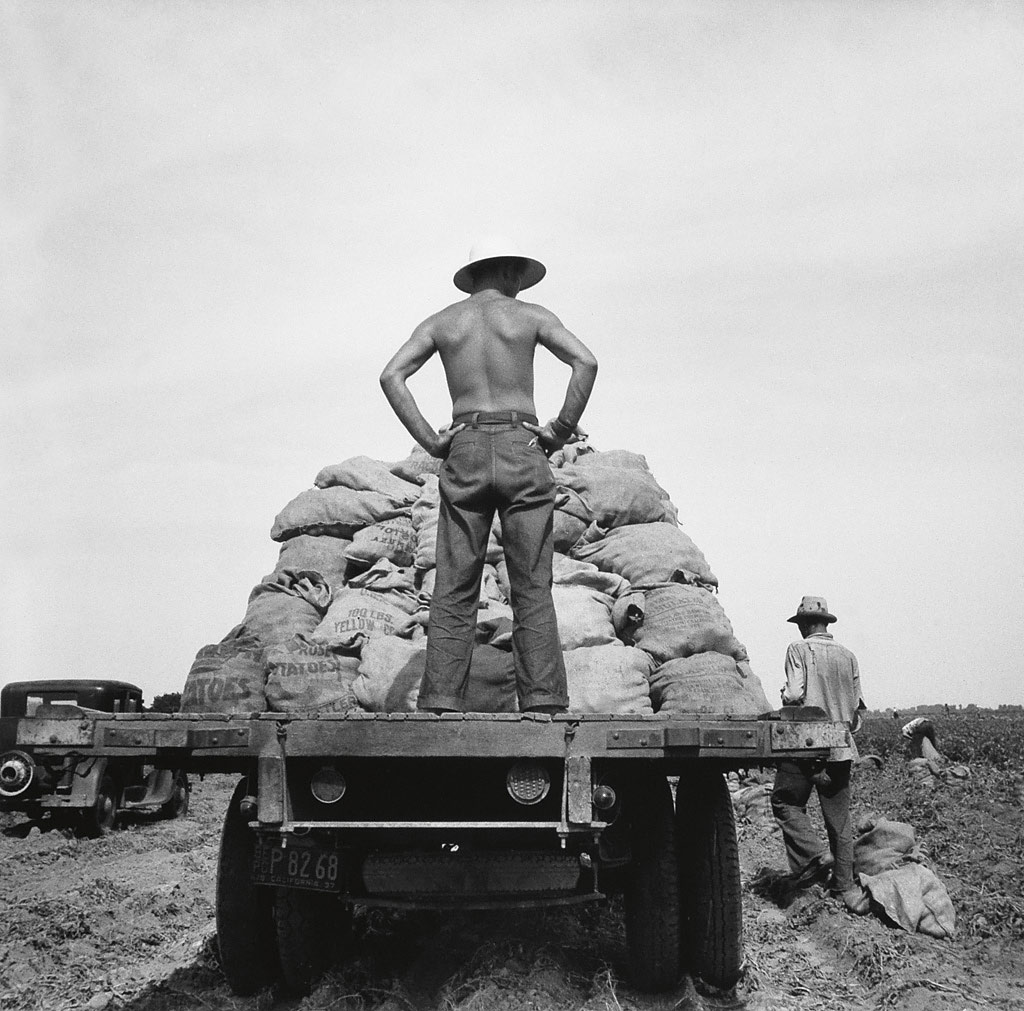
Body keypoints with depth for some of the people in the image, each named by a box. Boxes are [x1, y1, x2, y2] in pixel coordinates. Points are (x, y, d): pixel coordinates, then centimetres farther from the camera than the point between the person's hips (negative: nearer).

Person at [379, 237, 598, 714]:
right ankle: (543, 701, -7)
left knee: (454, 590, 1)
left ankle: (441, 701, -6)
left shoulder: (441, 321, 14)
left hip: (465, 452, 2)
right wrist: (561, 429, -3)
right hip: (521, 449, -1)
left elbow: (391, 375, 0)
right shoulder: (531, 316, 9)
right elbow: (586, 362, -7)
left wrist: (429, 440, 1)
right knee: (532, 589, -1)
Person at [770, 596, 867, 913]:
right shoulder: (847, 656, 10)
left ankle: (813, 854, -8)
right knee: (839, 816, 10)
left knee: (785, 801, 10)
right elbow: (857, 705, 12)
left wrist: (785, 697, 6)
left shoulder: (799, 649, -6)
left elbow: (794, 695, -16)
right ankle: (845, 885, 13)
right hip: (841, 747, 5)